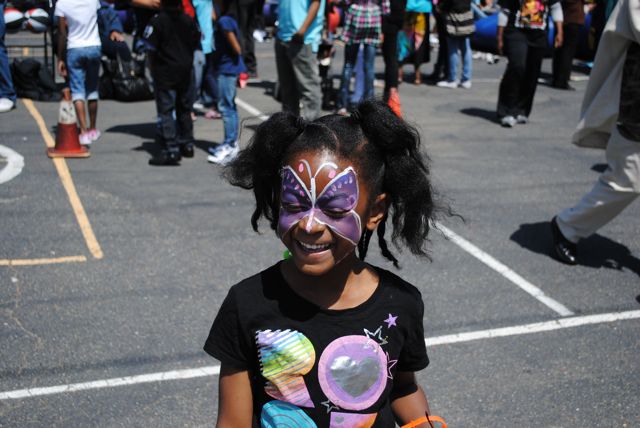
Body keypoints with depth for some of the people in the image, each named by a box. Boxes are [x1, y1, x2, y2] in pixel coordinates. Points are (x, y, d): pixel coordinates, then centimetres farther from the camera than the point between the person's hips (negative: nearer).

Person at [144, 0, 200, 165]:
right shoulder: (188, 20, 5)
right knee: (184, 109, 18)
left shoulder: (157, 21, -11)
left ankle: (171, 150, -11)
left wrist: (153, 67, 1)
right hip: (185, 71, 6)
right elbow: (195, 44, 10)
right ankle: (187, 144, 26)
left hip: (165, 72, -6)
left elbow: (151, 48, -12)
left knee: (165, 111, -4)